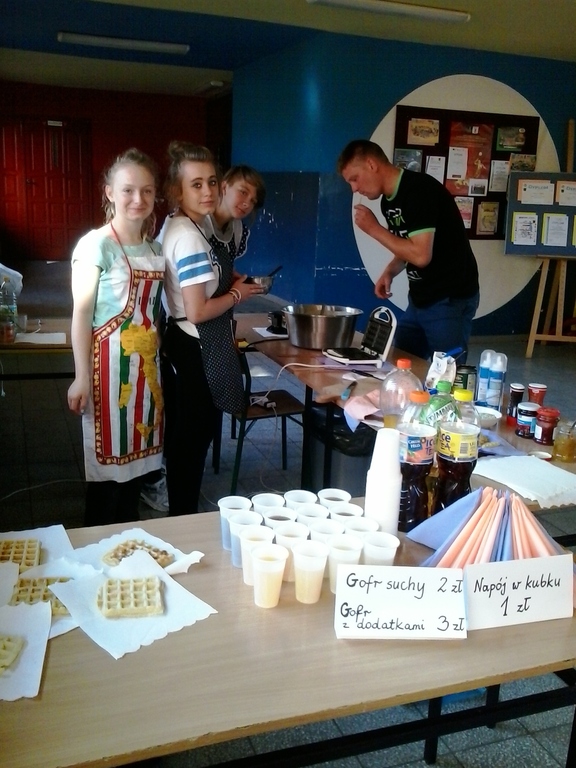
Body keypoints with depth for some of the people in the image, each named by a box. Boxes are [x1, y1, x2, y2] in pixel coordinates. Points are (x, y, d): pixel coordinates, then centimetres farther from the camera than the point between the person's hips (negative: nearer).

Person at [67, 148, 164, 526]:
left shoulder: (155, 248, 9)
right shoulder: (96, 245, -10)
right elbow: (81, 314, -11)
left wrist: (155, 358, 7)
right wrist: (82, 377, -14)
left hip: (147, 363, 6)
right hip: (111, 364, -6)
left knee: (136, 453, 13)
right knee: (108, 456, 2)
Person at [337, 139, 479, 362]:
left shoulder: (419, 190, -19)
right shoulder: (388, 200, 7)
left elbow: (421, 254, -26)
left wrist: (374, 229, -17)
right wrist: (389, 272, -1)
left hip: (450, 300, -9)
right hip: (419, 300, 9)